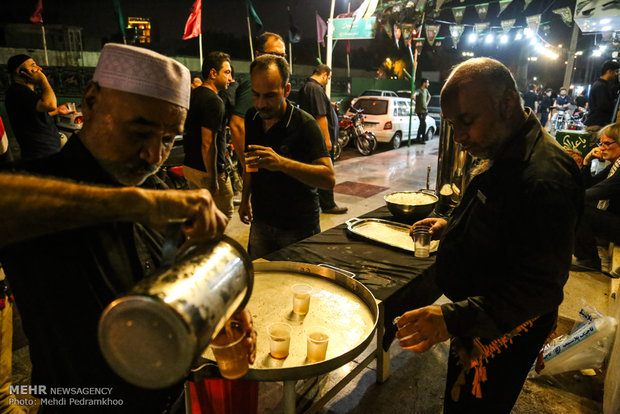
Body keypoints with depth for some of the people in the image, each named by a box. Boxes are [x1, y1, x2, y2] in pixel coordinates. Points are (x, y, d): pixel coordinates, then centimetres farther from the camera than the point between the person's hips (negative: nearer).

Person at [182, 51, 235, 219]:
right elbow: (208, 144, -26)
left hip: (189, 166, 9)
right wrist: (213, 180, -22)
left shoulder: (194, 94, 10)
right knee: (225, 213, 6)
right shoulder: (214, 101, -20)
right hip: (208, 169, -9)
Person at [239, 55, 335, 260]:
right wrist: (245, 199, 18)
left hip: (299, 228, -5)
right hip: (261, 221, 5)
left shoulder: (305, 124, -18)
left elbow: (328, 178, -28)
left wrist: (282, 163, -39)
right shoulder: (252, 118, 0)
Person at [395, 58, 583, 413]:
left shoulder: (545, 178, -31)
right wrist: (451, 228, 6)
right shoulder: (506, 154, 2)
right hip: (476, 323, 9)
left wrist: (455, 318, -39)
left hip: (504, 336, -9)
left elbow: (541, 289, -31)